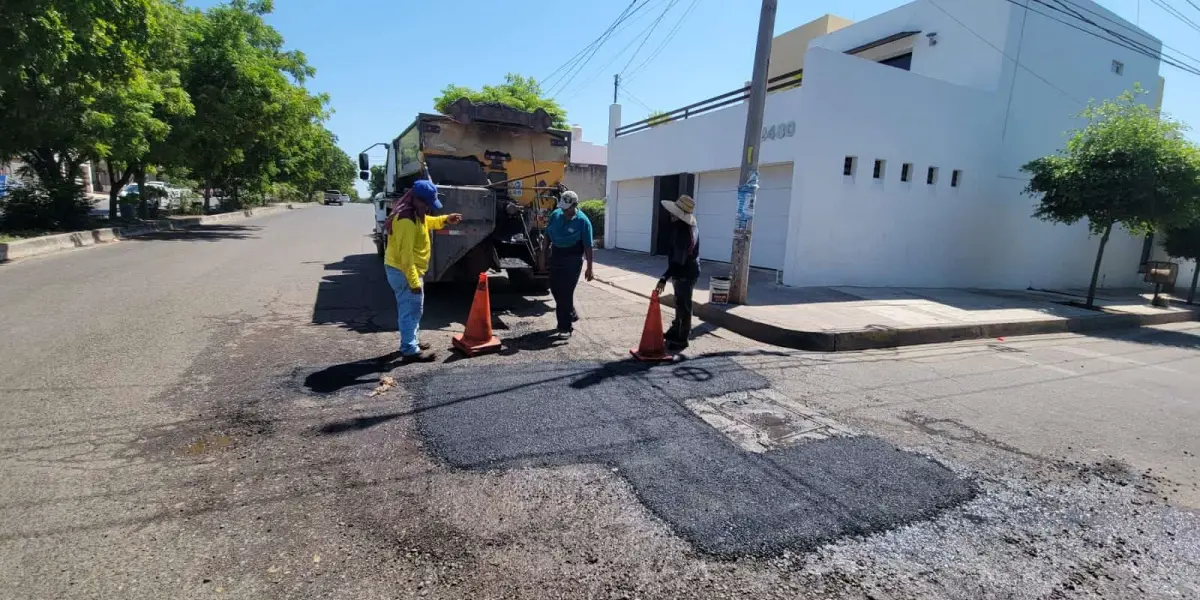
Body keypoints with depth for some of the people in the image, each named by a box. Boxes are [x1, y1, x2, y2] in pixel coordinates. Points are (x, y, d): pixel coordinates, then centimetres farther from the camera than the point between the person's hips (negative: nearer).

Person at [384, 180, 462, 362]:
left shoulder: (414, 212, 5)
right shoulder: (406, 220, -28)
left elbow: (426, 222, 27)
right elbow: (406, 254, -29)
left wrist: (445, 220, 11)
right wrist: (413, 281, -27)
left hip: (402, 269, 11)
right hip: (403, 271, -11)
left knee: (408, 309, 19)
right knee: (411, 310, -3)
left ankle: (410, 342, 31)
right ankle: (410, 350, 5)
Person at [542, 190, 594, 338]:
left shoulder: (582, 221, -14)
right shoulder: (555, 215, 0)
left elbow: (588, 247, -12)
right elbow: (547, 236, 10)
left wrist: (589, 268, -13)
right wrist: (543, 254, 6)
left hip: (572, 260, -6)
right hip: (556, 256, 6)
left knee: (566, 292, -5)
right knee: (555, 289, 13)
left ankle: (565, 326, 5)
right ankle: (571, 315, 35)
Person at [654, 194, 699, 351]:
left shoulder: (683, 232, -28)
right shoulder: (689, 226, 5)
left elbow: (678, 260, -33)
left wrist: (664, 278, -36)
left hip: (685, 274, -10)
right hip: (685, 271, 10)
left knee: (683, 306, -1)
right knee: (679, 304, 21)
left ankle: (681, 339, 9)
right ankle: (676, 330, 36)